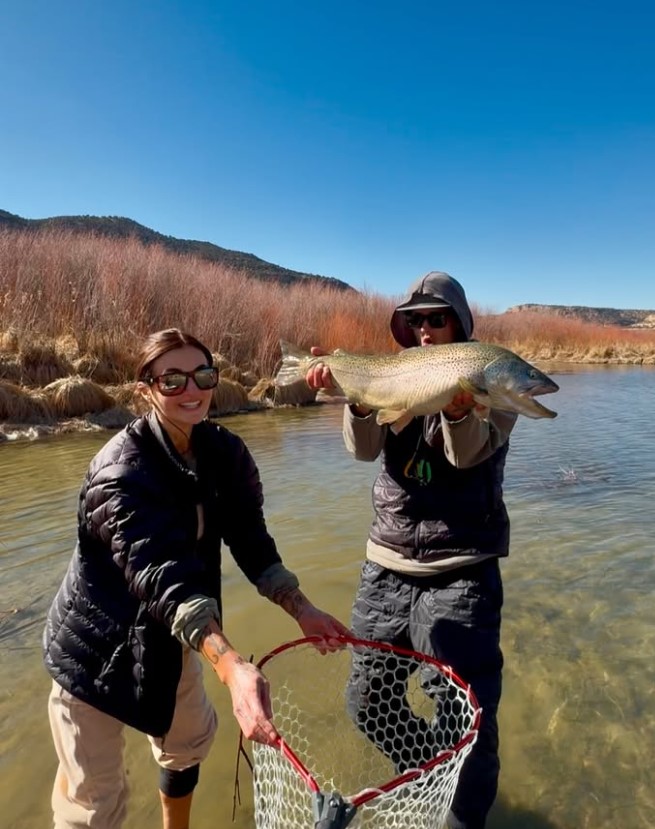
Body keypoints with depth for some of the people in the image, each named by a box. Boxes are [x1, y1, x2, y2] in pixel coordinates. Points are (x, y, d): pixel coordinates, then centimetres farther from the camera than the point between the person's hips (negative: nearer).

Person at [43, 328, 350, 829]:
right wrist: (232, 666, -55)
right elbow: (159, 575, -43)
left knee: (189, 737, 25)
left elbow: (251, 540, -8)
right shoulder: (122, 470, -31)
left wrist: (302, 610, -17)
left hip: (166, 636, 7)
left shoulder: (225, 452, -11)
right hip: (97, 645, -6)